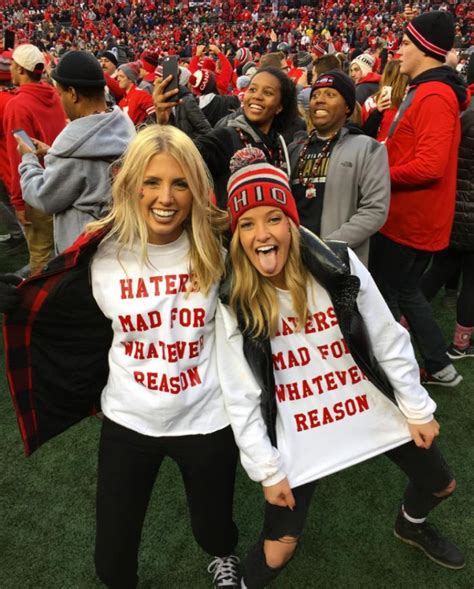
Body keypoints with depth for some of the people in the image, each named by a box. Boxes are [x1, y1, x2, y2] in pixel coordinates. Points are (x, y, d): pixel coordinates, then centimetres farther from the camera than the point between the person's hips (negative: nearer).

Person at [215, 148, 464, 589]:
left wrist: (418, 409, 2)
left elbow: (389, 341, -4)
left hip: (374, 410, 3)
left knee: (440, 485, 22)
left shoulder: (339, 265, -14)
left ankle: (410, 527, 58)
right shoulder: (233, 305, -15)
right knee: (278, 548, 0)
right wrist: (268, 469, -7)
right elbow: (241, 398, -9)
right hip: (298, 434, -2)